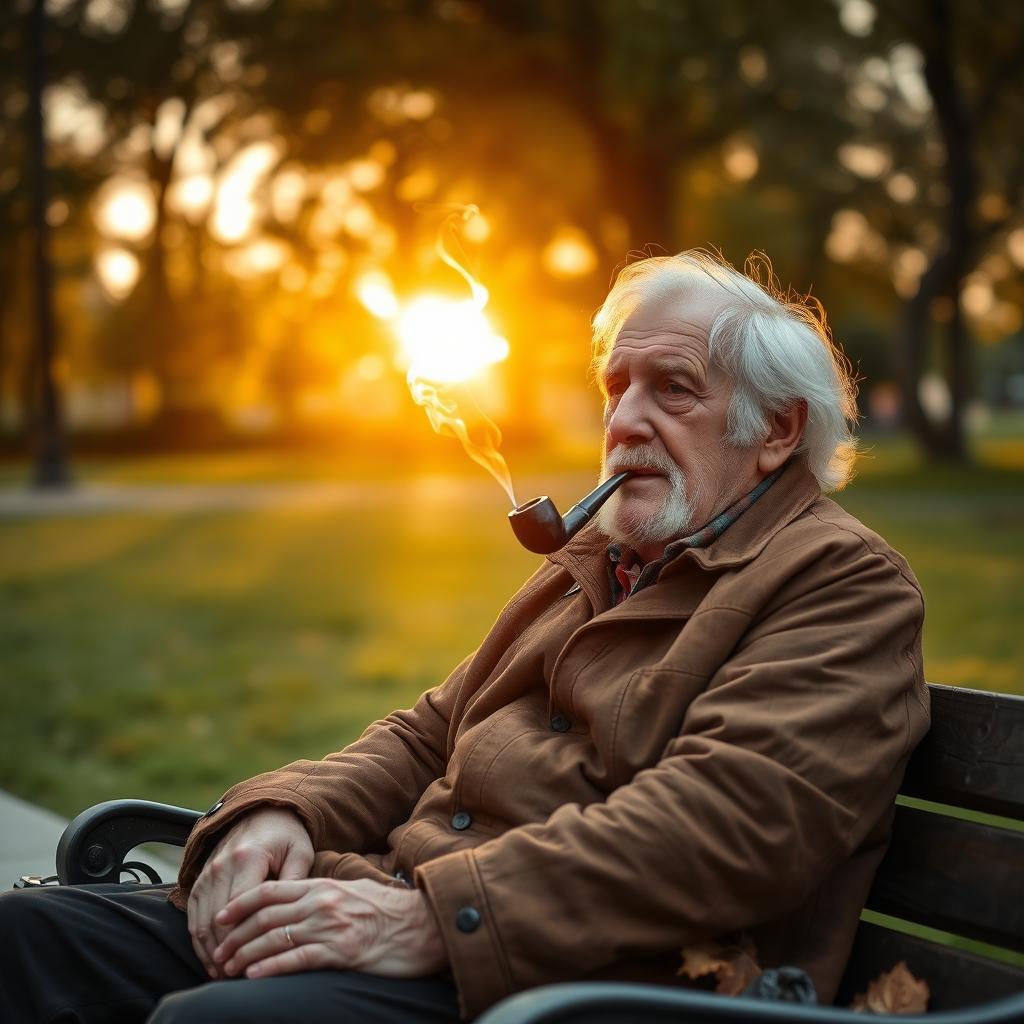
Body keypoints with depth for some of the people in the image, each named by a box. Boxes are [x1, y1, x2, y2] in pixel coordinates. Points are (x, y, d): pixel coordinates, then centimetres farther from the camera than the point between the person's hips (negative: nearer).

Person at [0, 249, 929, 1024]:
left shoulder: (844, 585, -1)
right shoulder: (592, 561, 26)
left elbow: (728, 820, -17)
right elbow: (430, 735, 24)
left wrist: (438, 916, -24)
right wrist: (287, 814, 2)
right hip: (404, 912, 8)